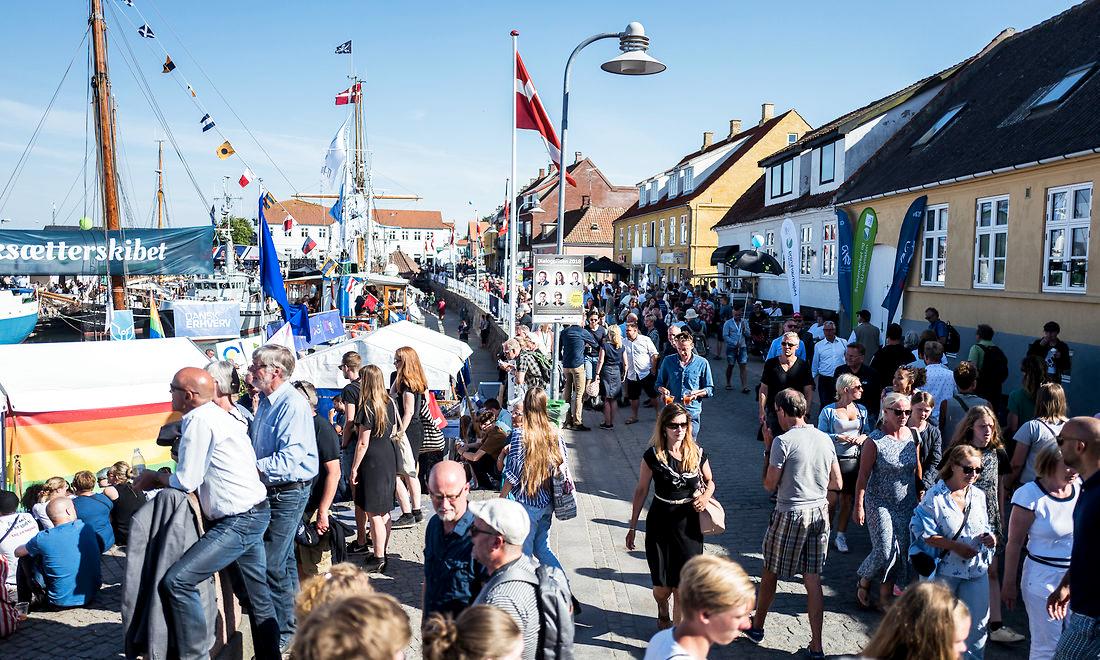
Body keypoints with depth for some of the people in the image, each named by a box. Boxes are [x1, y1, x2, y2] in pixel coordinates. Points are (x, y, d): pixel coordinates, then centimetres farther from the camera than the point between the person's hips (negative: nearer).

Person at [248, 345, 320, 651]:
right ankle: (293, 618, 38)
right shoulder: (266, 401, 9)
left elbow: (288, 461, -28)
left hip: (289, 492, -10)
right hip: (271, 490, 10)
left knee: (273, 564, -5)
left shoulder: (293, 406, -22)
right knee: (284, 558, 21)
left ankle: (283, 632, 11)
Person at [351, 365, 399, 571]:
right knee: (384, 511, 14)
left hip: (372, 461, -8)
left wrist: (354, 468, -8)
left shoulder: (367, 407, -15)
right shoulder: (390, 403, 7)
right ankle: (383, 551, 22)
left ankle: (379, 559, 4)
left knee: (373, 513, 0)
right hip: (389, 456, 8)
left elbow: (363, 442, -15)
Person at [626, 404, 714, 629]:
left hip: (689, 524, 1)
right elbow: (641, 490, 1)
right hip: (660, 523, -1)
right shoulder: (653, 455, -7)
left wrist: (706, 496, -10)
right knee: (662, 584, 6)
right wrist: (633, 527, 4)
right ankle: (663, 611, 40)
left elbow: (710, 481, 14)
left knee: (682, 585, 1)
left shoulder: (697, 454, -3)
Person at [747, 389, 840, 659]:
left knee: (770, 572, 14)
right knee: (813, 580, 11)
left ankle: (757, 626, 32)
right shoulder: (825, 439, 2)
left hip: (790, 514, -5)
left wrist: (768, 453, 2)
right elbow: (837, 484, 8)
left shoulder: (784, 441, -17)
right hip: (819, 512, 5)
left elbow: (769, 485, -11)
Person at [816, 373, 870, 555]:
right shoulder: (828, 411, -7)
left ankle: (841, 536, 24)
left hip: (854, 461, 4)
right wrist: (839, 437, -21)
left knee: (847, 500, 11)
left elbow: (868, 431, 13)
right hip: (834, 460, -4)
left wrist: (864, 437, -8)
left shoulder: (862, 410, 7)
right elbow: (820, 435, -7)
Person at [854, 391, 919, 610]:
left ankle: (885, 596, 23)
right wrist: (859, 506, -13)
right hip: (880, 504, -5)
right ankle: (863, 582, 20)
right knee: (885, 551, -9)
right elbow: (863, 475, -14)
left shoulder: (912, 435, 0)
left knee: (901, 551, 8)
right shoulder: (875, 441, -16)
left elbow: (917, 467, 13)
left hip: (906, 504, 5)